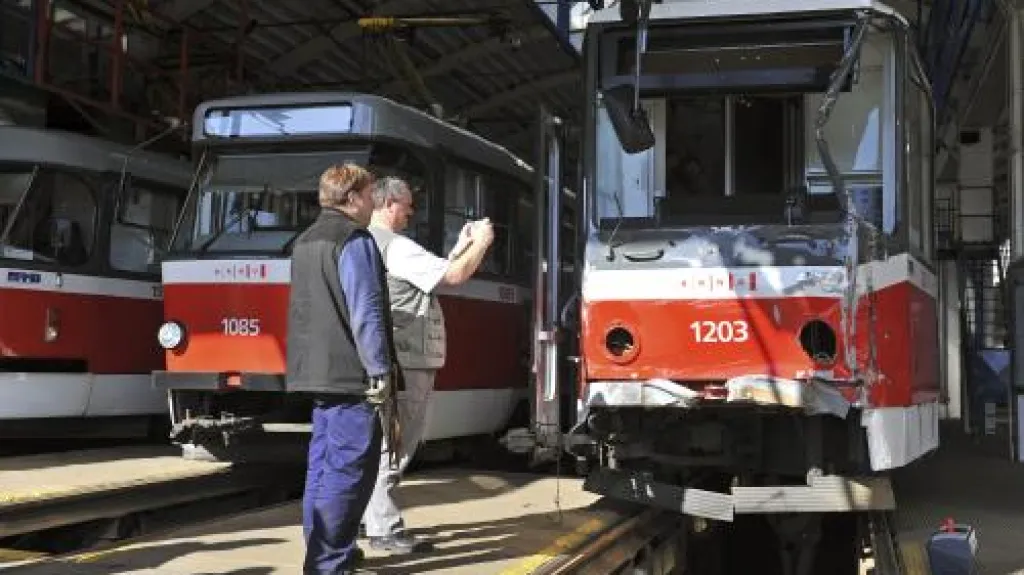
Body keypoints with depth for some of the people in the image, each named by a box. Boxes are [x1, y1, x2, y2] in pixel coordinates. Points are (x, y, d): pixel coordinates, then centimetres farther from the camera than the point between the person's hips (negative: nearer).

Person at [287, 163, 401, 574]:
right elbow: (366, 313, -18)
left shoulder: (306, 242, 18)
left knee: (324, 465, 15)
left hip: (319, 373, 10)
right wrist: (381, 371, -16)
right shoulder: (354, 241, -12)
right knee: (348, 471, -7)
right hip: (351, 374, -10)